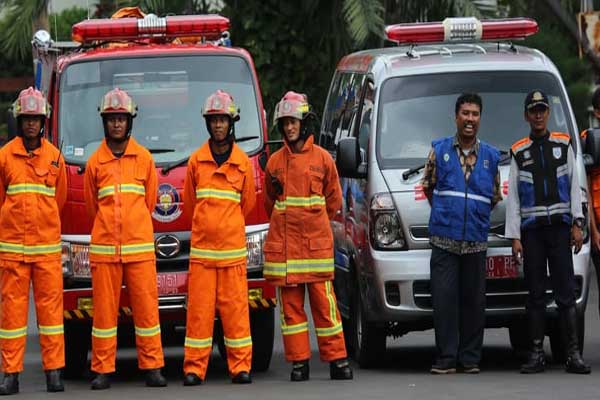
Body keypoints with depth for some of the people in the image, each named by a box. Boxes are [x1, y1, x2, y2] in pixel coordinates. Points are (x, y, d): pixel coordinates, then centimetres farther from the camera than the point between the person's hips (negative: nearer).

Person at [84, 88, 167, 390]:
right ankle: (102, 370, 3)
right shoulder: (95, 162, 7)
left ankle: (152, 367, 2)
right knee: (104, 309, 0)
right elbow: (91, 205, 16)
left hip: (139, 245, 0)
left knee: (146, 306, -2)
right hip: (104, 247, 0)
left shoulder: (144, 158, 8)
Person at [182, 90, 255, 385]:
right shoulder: (196, 161, 5)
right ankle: (194, 368, 0)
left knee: (235, 307, -1)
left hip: (233, 247, 0)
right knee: (199, 309, -2)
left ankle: (240, 367, 3)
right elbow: (188, 202, 14)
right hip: (201, 246, 0)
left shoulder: (242, 162, 5)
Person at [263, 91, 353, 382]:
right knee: (290, 305, 2)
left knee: (324, 302, -3)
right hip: (283, 245, 2)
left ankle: (336, 359, 2)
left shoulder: (322, 158, 4)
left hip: (316, 243, -2)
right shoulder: (275, 162, 9)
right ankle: (298, 362, 6)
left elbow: (333, 199, 13)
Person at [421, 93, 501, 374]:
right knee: (444, 298, -7)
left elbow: (495, 197, 19)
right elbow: (428, 186, 16)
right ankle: (446, 358, -5)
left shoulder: (491, 156, 11)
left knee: (474, 300, 3)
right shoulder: (439, 150, 8)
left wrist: (475, 214, 12)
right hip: (443, 238, -2)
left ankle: (471, 358, 9)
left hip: (476, 241, 2)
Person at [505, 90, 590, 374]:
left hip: (559, 226, -1)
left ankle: (573, 354, -7)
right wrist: (514, 237, 0)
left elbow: (574, 186, 9)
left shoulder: (563, 144, 11)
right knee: (535, 294, 2)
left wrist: (577, 224, -1)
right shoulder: (519, 152, 10)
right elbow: (512, 197, 7)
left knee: (565, 292, -6)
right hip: (531, 229, 1)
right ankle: (536, 354, 5)